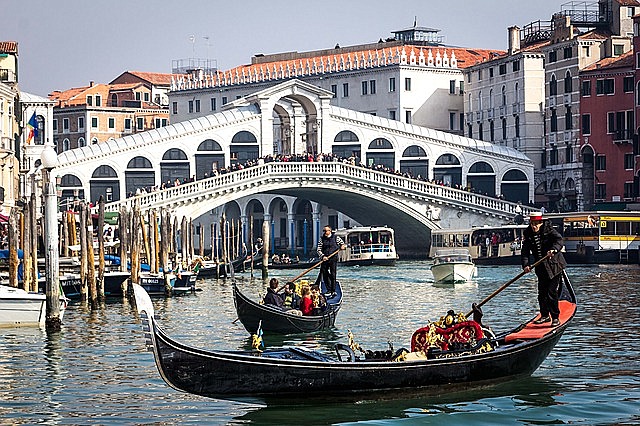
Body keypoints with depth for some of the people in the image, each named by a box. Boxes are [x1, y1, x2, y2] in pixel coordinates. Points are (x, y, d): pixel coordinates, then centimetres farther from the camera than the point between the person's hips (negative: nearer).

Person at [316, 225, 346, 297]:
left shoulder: (335, 238, 5)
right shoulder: (322, 239, 7)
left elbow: (343, 244, 17)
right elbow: (319, 250, 3)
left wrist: (343, 246, -7)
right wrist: (322, 256, -14)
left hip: (333, 259, -2)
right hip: (325, 259, 2)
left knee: (333, 275, -6)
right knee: (324, 274, 2)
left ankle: (333, 290, -3)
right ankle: (329, 290, 12)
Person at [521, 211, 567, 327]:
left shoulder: (549, 230, -11)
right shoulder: (527, 234, 1)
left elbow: (559, 240, -26)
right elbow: (525, 251, -4)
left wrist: (554, 249, -47)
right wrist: (525, 264, -20)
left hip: (554, 265, -5)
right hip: (541, 268, 5)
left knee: (552, 293, -9)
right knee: (542, 293, 9)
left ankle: (555, 317, 0)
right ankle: (545, 315, 26)